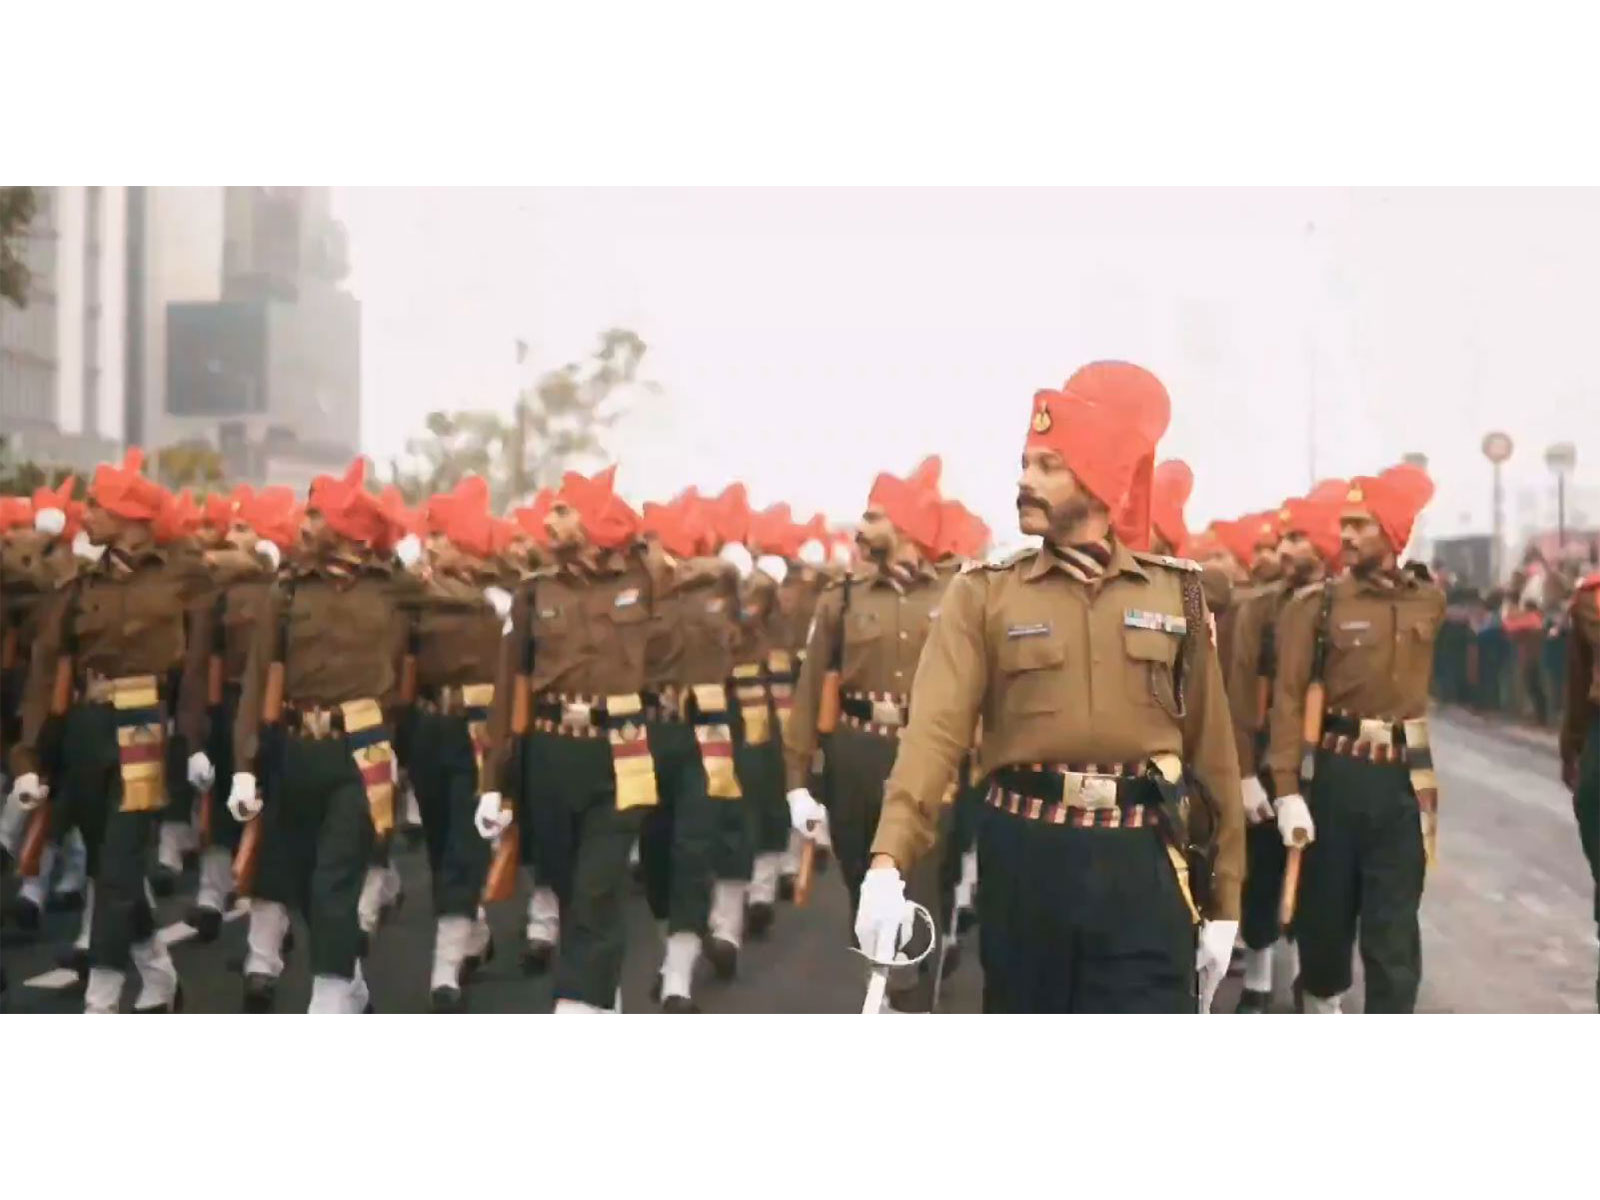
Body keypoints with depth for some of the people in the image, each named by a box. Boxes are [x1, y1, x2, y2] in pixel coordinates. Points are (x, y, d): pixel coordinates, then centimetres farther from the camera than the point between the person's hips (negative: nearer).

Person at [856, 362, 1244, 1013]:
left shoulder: (1177, 594, 4)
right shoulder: (982, 595, 1)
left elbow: (1212, 751, 7)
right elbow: (935, 727, -13)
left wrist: (1223, 901, 6)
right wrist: (889, 861, -28)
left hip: (1144, 867, 0)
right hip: (1025, 860, 1)